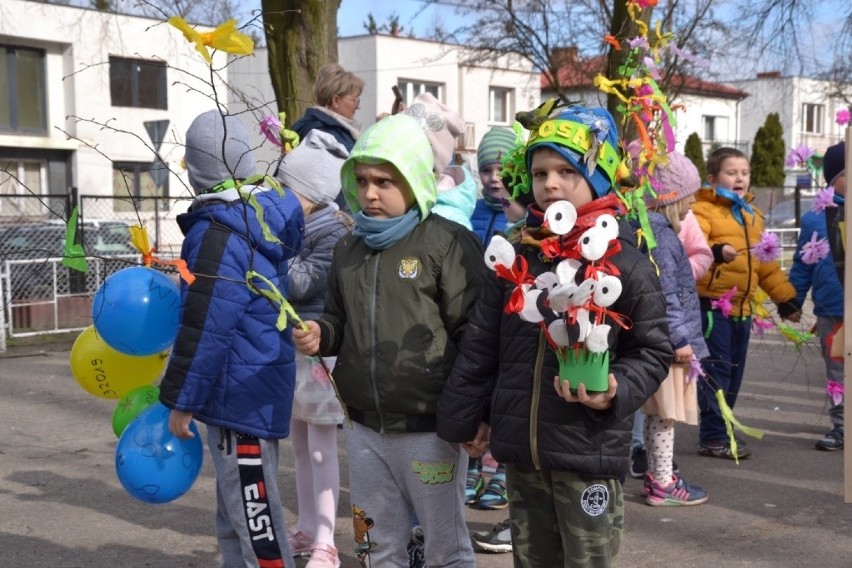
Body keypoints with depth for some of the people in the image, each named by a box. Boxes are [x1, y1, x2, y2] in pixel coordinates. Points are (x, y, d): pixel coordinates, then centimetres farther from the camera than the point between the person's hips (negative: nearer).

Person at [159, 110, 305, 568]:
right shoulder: (265, 216, 8)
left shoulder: (218, 234, -19)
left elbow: (205, 329, -20)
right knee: (237, 514, 19)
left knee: (255, 518, -2)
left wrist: (180, 400, -12)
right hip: (260, 387, 10)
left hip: (240, 392, -10)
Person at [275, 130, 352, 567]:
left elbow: (300, 283, -20)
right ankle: (307, 528, 27)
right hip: (292, 347, 8)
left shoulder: (336, 231, -13)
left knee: (321, 446, -4)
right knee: (301, 444, 15)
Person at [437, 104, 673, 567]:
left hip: (588, 453, -5)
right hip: (520, 451, 5)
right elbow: (480, 346, 10)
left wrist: (616, 390, -21)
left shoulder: (625, 262, -8)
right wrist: (465, 417, 11)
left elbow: (652, 350, -4)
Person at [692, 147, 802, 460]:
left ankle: (722, 430, 25)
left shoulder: (753, 215, 19)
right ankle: (712, 437, 1)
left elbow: (766, 262, 24)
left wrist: (786, 297, 23)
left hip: (742, 306, 8)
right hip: (713, 303, -8)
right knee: (716, 369, -7)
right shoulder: (703, 210, -7)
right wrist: (714, 252, -44)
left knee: (734, 371, 13)